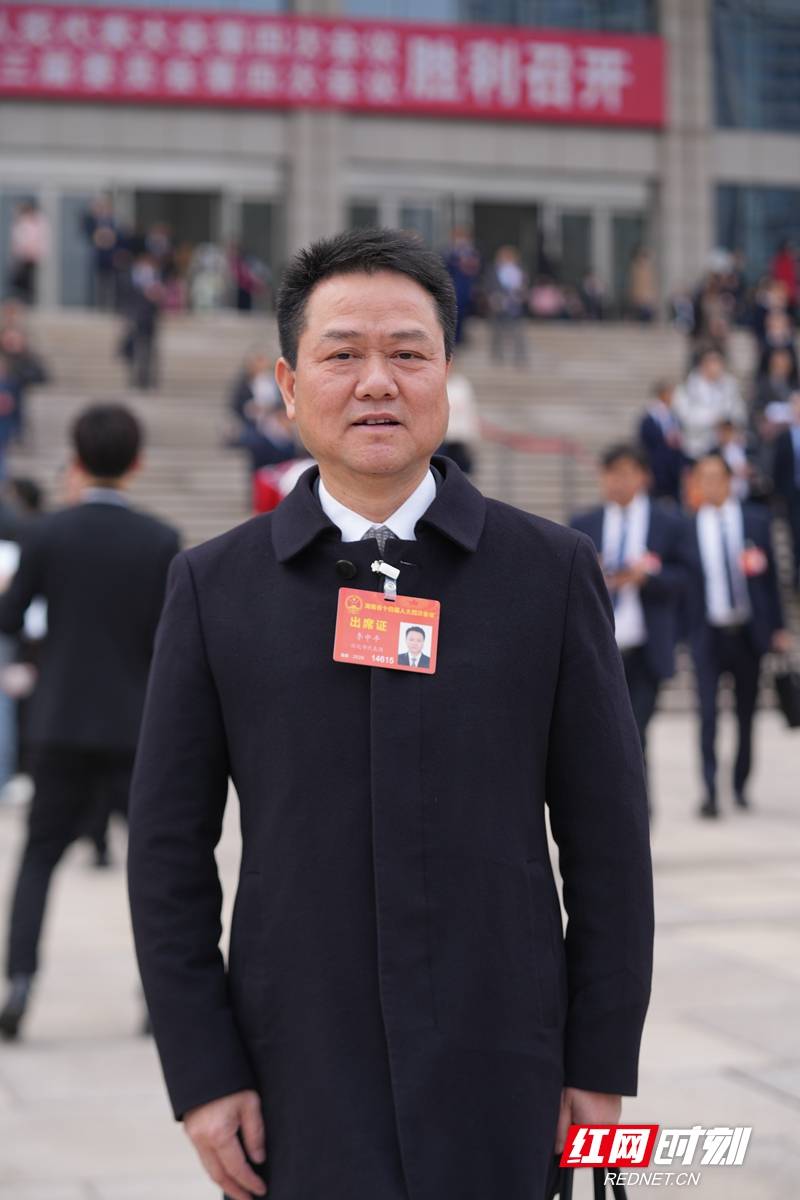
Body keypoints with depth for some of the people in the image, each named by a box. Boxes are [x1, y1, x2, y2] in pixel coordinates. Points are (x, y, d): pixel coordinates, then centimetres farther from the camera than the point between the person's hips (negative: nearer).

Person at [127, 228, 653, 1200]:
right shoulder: (214, 587, 1)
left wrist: (603, 1063, 1)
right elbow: (168, 846, 2)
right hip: (297, 1074, 0)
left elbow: (606, 835, 2)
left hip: (496, 1074, 0)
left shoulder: (552, 571, 0)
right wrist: (201, 1072, -2)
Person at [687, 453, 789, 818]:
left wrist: (778, 628, 4)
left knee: (746, 713, 9)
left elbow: (770, 576, 7)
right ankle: (709, 791, -11)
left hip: (748, 633, 2)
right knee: (708, 712, -11)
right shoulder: (687, 527, 0)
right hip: (708, 633, -2)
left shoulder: (755, 522, 5)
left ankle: (740, 786, 23)